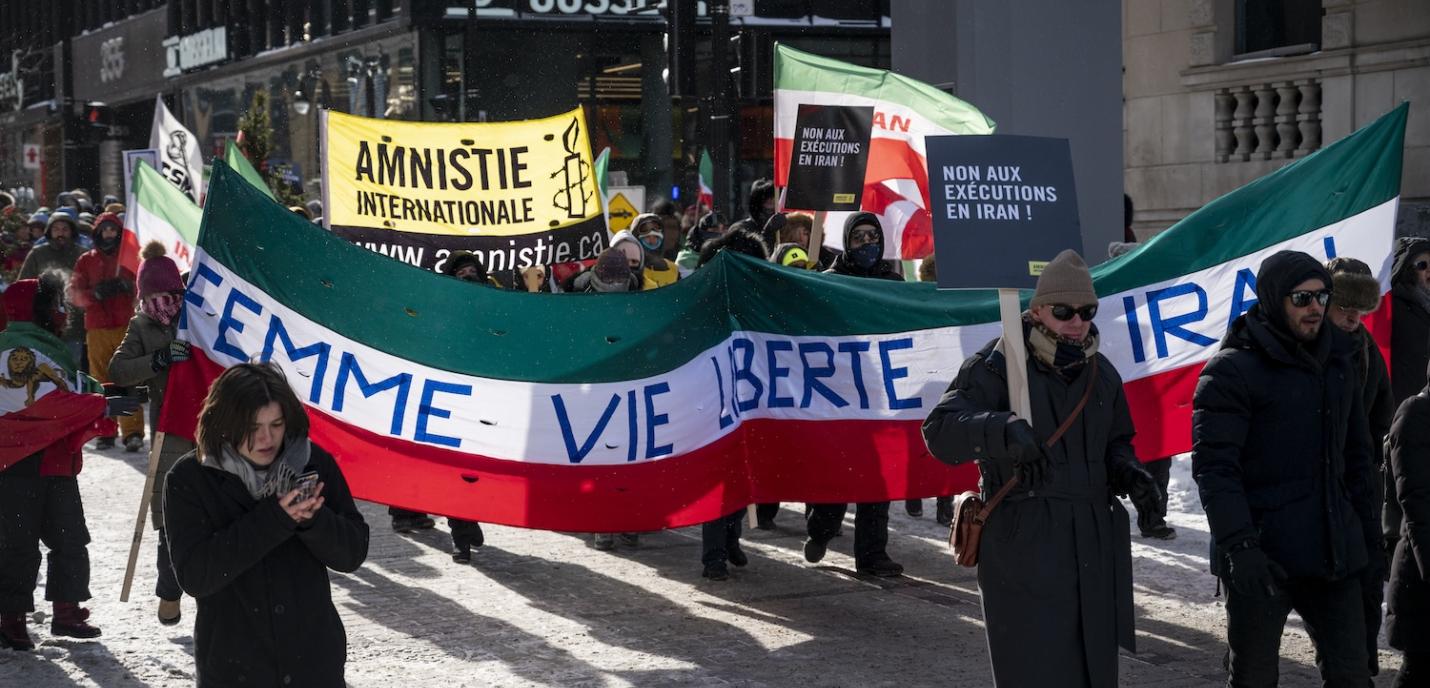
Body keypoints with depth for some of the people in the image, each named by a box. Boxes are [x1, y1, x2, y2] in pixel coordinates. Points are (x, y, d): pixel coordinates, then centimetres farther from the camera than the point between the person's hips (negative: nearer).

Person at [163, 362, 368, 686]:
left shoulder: (314, 462, -4)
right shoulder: (189, 479, -9)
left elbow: (353, 553, 0)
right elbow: (194, 575, -17)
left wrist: (312, 520, -22)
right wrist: (272, 520, -24)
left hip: (314, 661, 2)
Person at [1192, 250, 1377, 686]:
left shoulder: (1336, 362, 13)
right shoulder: (1232, 371, -8)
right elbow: (1213, 467, -15)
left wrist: (1366, 532, 18)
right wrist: (1239, 546, -23)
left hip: (1333, 554, 6)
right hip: (1263, 559, -6)